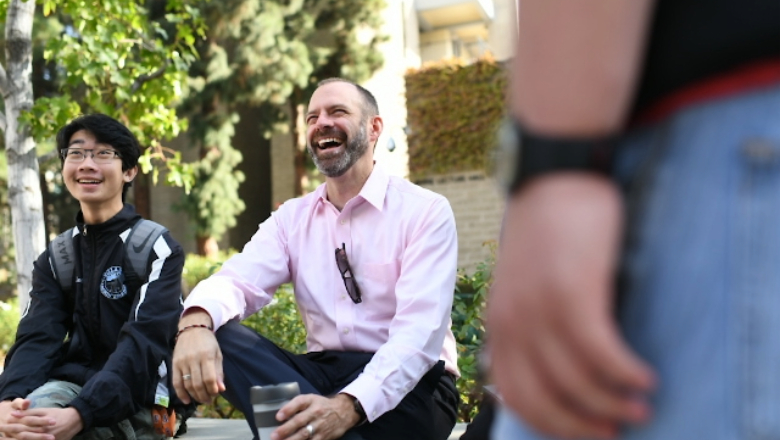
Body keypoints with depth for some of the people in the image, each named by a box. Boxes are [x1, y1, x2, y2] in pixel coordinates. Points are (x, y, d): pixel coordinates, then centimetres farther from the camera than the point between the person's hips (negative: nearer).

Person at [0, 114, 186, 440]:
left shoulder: (156, 249, -4)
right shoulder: (54, 260, 11)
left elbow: (142, 342, -16)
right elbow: (37, 338, -3)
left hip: (132, 401, -4)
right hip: (72, 385, 4)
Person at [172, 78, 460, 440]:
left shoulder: (425, 211, -5)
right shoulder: (292, 217, 11)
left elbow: (419, 332, -18)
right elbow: (237, 281, -5)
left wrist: (348, 406, -37)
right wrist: (196, 322, -32)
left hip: (407, 386, -7)